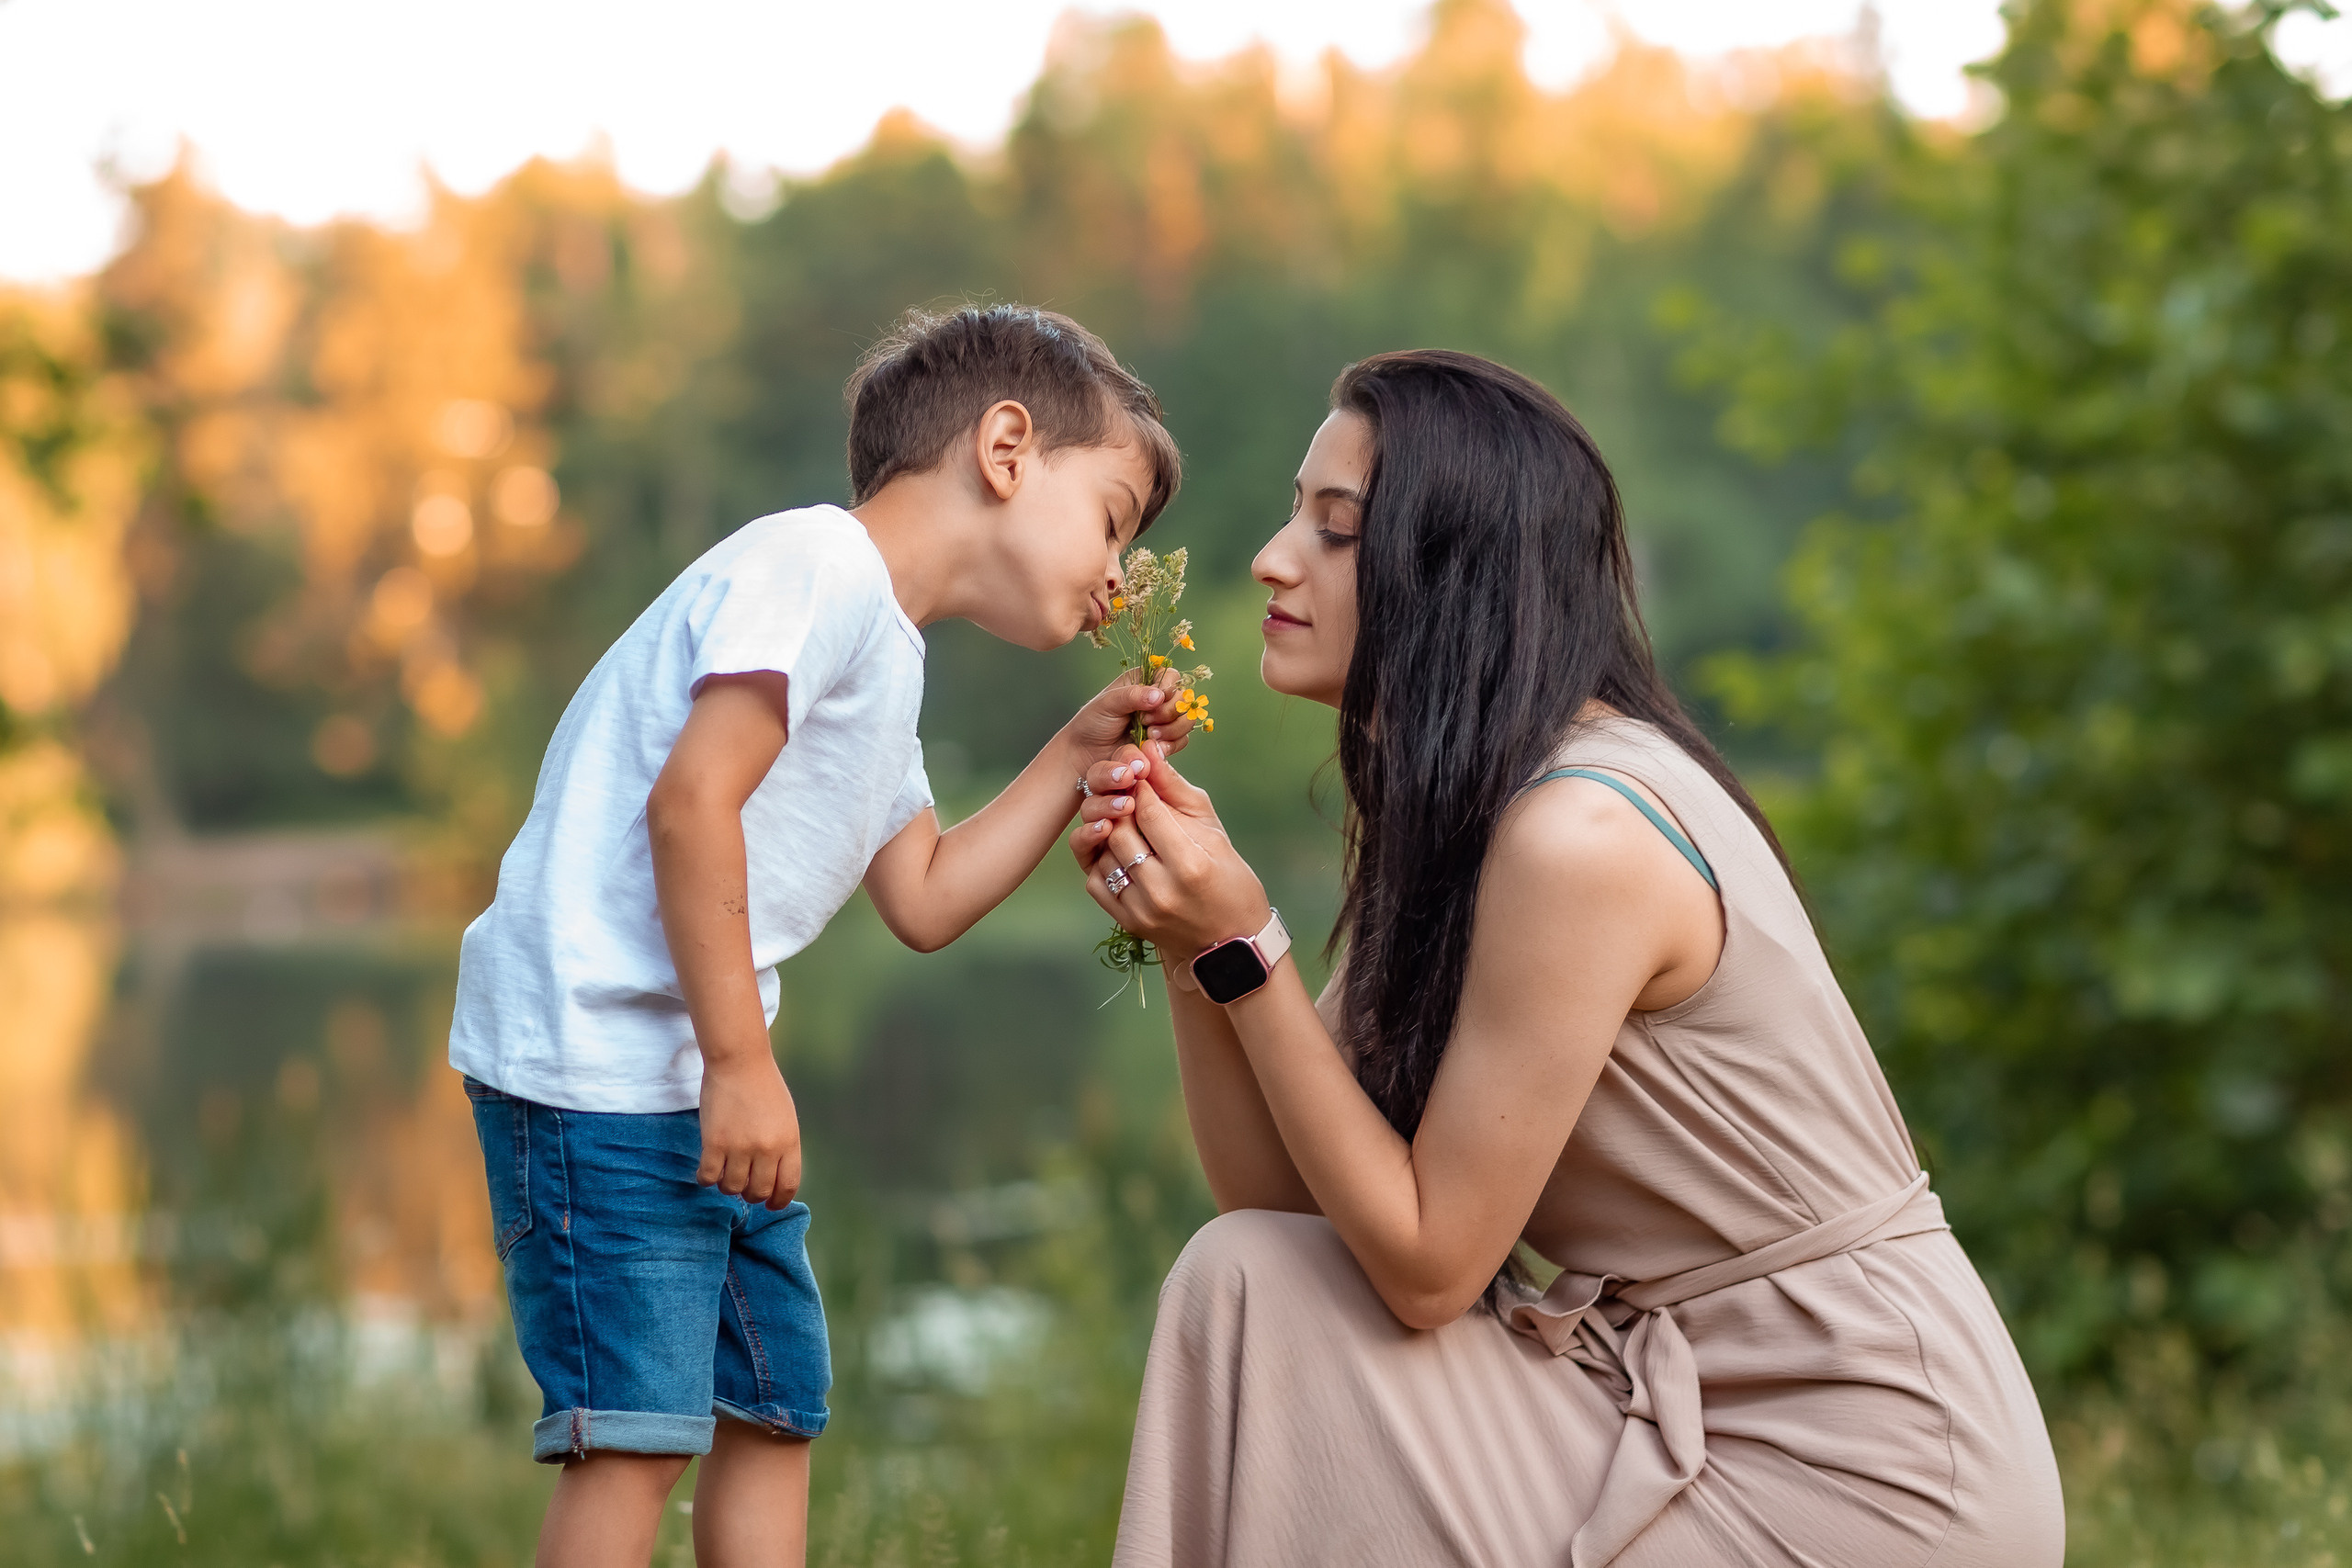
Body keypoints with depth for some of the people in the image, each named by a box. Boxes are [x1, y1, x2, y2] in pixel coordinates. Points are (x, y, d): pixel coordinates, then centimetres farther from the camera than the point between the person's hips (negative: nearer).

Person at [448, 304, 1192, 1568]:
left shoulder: (884, 657, 21)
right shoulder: (818, 562, -12)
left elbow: (925, 900, 26)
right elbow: (691, 800, -22)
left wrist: (1077, 752, 21)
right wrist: (741, 1063, -22)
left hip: (701, 1074, 11)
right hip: (596, 1061, -11)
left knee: (773, 1408, 14)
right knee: (635, 1431, -11)